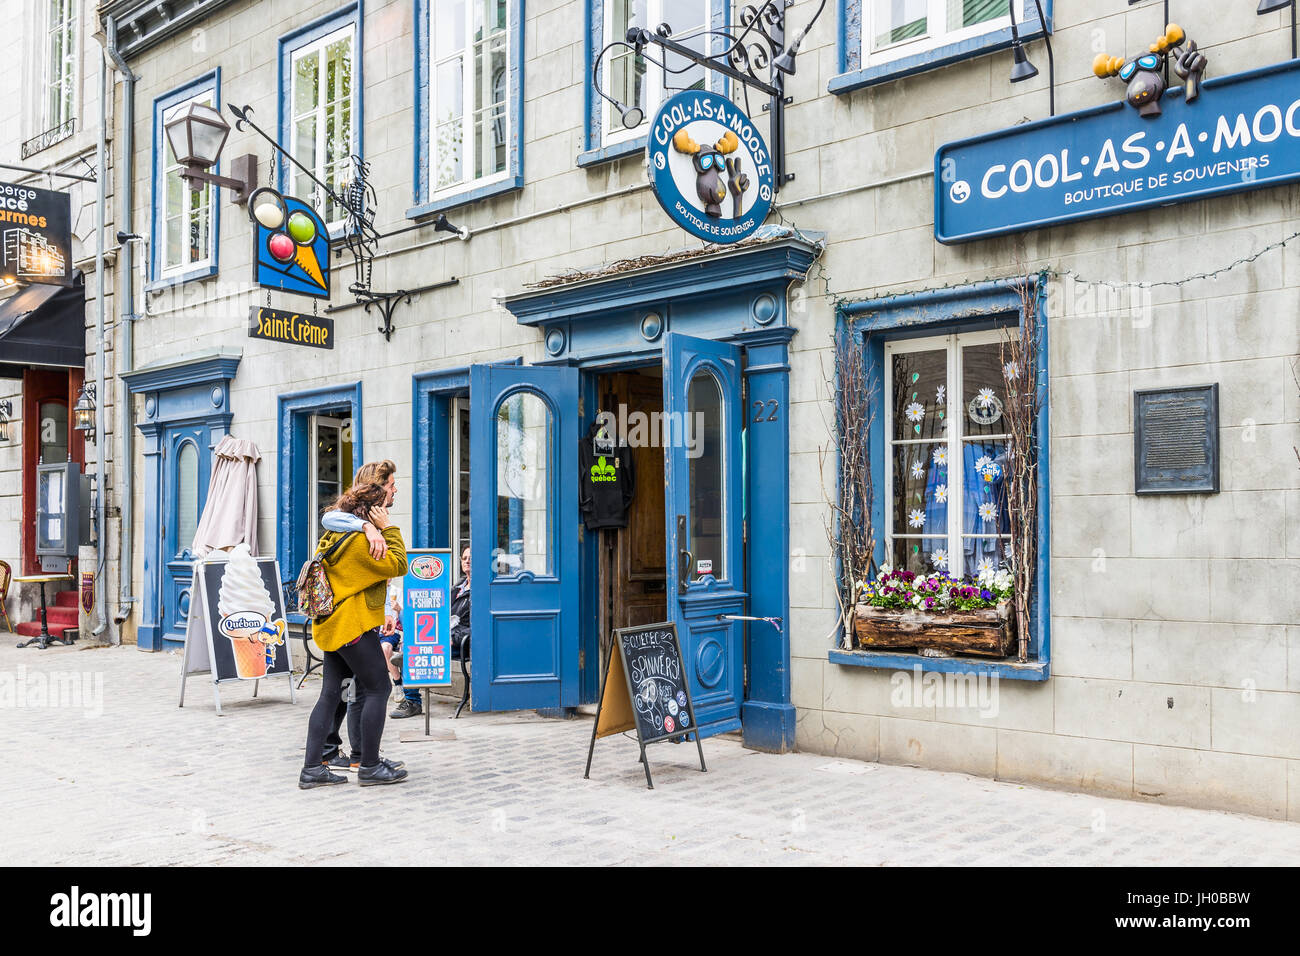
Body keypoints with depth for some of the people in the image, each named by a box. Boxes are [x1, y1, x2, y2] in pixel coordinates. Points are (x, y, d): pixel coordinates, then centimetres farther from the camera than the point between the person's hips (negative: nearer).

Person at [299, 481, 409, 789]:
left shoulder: (333, 536, 13)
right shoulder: (360, 540, -17)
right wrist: (388, 529, -11)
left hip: (331, 626, 10)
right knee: (378, 688, -1)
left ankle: (312, 769, 9)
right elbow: (398, 566, -16)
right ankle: (370, 767, 3)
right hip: (353, 626, -10)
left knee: (330, 693, 9)